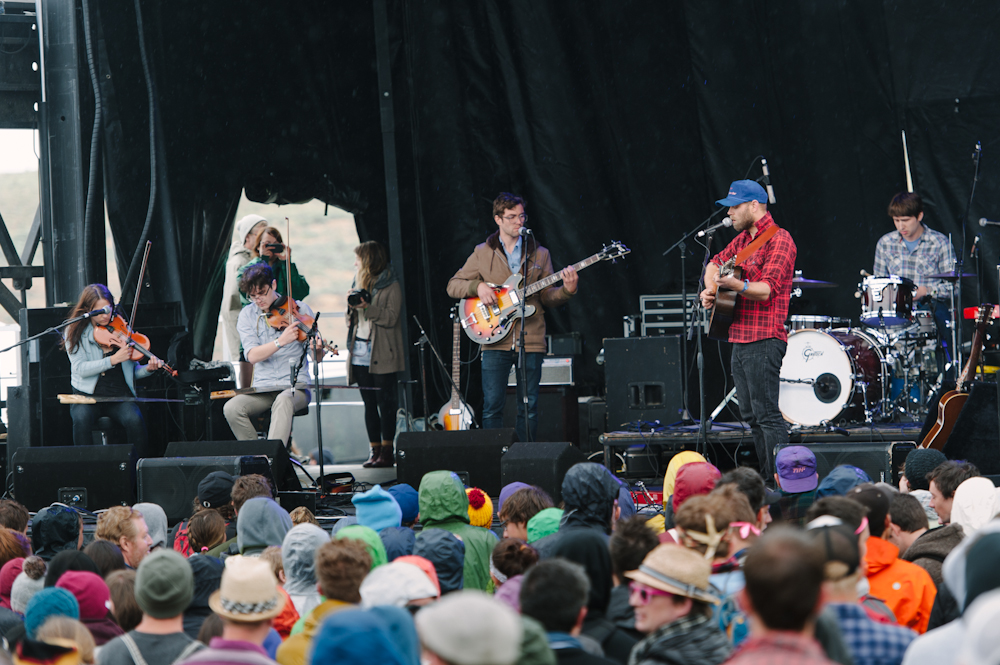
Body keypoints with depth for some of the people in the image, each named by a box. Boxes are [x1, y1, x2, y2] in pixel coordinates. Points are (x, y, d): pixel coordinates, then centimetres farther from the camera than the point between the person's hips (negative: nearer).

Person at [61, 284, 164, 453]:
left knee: (134, 419, -29)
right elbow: (80, 368, -11)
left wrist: (148, 369, -11)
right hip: (88, 395, -1)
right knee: (82, 418, -34)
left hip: (120, 396, 1)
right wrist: (113, 360, -20)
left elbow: (133, 371, 11)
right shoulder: (74, 333, 1)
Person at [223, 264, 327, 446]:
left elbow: (316, 358, 1)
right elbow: (252, 356, -10)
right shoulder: (247, 315, 5)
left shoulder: (300, 309, 1)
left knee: (283, 401, -37)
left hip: (296, 386, -2)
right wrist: (281, 341, -26)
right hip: (263, 388, 2)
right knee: (231, 408, -26)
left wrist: (317, 348, -23)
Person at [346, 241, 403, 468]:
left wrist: (367, 308, -20)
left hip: (382, 355, -6)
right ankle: (375, 450, 8)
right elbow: (350, 320, 20)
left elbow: (391, 318, -12)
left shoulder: (391, 286, -3)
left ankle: (387, 452, -4)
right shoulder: (358, 283, 18)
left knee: (385, 403, -6)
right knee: (369, 404, 6)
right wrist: (351, 306, 0)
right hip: (360, 354, 6)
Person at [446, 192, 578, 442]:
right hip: (495, 341, -1)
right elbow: (453, 286, 9)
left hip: (531, 341, 1)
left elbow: (547, 297, 8)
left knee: (528, 407, 1)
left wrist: (566, 290, -12)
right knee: (493, 405, -5)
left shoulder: (539, 254, 11)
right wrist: (478, 286, -9)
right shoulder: (482, 253, 8)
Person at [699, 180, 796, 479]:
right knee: (751, 416, 10)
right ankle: (766, 480, 13)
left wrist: (737, 285, -37)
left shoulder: (778, 240, -10)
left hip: (763, 340, -10)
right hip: (740, 339, 10)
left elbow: (768, 289, -20)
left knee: (767, 414, -14)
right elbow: (716, 263, 34)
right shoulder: (742, 240, 18)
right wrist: (710, 290, 14)